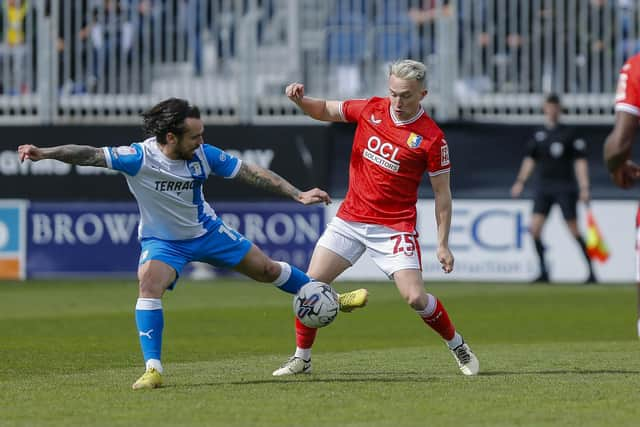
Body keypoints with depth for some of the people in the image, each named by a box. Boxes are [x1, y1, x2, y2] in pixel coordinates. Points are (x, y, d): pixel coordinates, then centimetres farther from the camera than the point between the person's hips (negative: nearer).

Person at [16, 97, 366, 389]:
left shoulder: (204, 155, -20)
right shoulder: (138, 157, -29)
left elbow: (252, 174, -10)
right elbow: (90, 155, -40)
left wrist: (297, 194, -10)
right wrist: (44, 153, -53)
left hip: (206, 231, 3)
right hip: (162, 241, -3)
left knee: (267, 269, 12)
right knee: (149, 286, -30)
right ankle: (153, 370, -24)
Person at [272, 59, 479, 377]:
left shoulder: (431, 138, -12)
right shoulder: (371, 109, -1)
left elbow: (442, 193, -6)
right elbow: (325, 111, 15)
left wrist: (443, 244, -9)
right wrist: (300, 99, -7)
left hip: (394, 228, -4)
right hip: (349, 220, 4)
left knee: (415, 297, -14)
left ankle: (458, 346, 11)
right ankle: (301, 358, 11)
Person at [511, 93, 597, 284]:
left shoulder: (569, 134, -2)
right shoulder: (538, 134, 11)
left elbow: (580, 161, -3)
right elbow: (530, 160, 16)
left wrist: (584, 188, -10)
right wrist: (520, 181, 4)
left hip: (565, 186, -4)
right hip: (543, 187, 4)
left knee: (574, 230, -6)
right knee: (535, 228, -6)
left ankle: (592, 271, 2)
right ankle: (543, 272, 3)